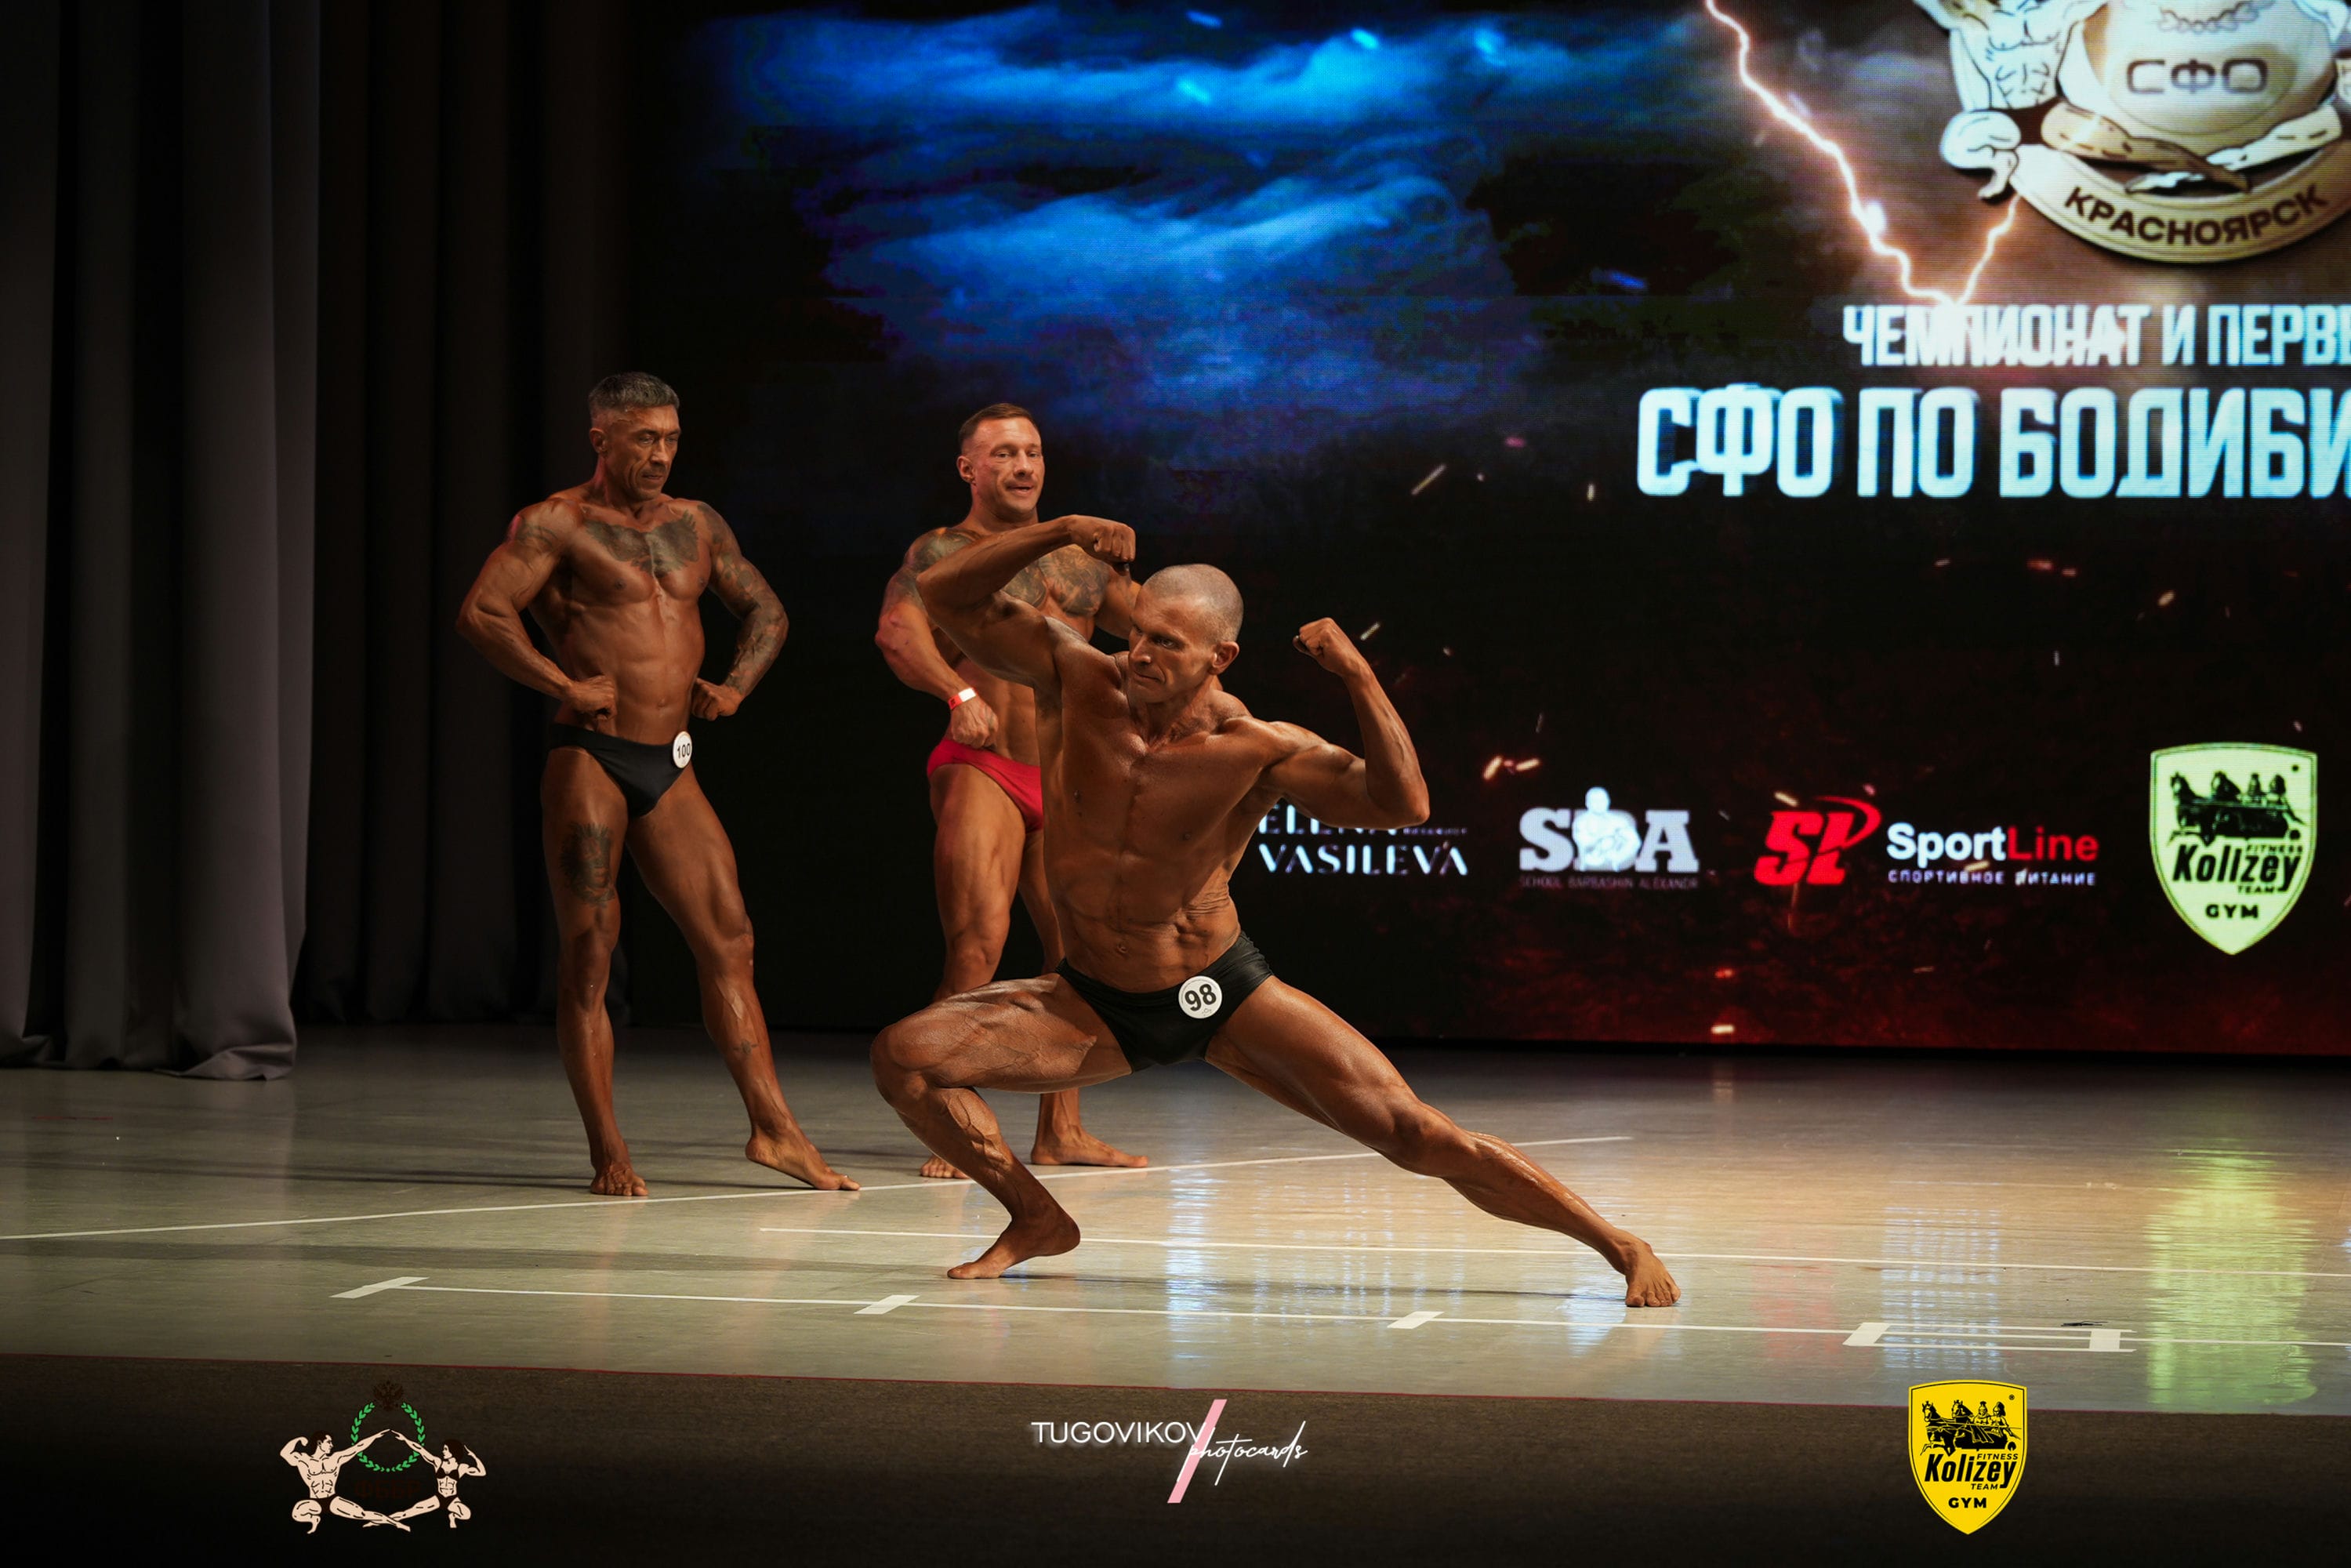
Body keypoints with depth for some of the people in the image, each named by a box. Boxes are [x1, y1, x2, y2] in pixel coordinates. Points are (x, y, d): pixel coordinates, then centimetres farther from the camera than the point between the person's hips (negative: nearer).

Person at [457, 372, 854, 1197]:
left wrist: (736, 686, 8)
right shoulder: (557, 523, -4)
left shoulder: (696, 524, 14)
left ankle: (773, 1128, 7)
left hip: (671, 767, 6)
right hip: (591, 759, -6)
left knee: (729, 941, 3)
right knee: (588, 956, -4)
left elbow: (766, 611, 25)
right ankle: (608, 1153, -1)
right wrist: (564, 684, -19)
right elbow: (481, 612, -15)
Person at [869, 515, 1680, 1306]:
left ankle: (1616, 1244, 3)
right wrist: (1060, 533, -24)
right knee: (905, 1054, -15)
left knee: (1417, 1135, -11)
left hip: (1225, 997, -3)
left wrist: (1358, 677, -35)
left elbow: (1402, 806, -27)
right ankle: (1038, 1220, 6)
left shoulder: (1256, 751, -17)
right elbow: (947, 593, -12)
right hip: (1092, 1005, 3)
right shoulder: (1079, 684, -10)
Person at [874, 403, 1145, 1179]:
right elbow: (898, 630, -18)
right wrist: (958, 692, -36)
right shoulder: (942, 552, 0)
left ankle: (1060, 1131, 17)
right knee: (977, 946, -17)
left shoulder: (1080, 558, 17)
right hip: (983, 772, -6)